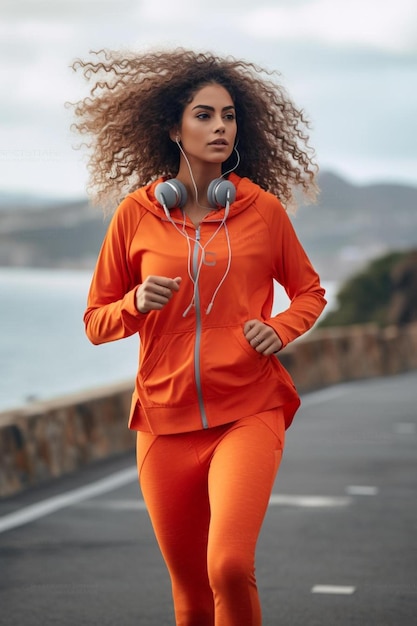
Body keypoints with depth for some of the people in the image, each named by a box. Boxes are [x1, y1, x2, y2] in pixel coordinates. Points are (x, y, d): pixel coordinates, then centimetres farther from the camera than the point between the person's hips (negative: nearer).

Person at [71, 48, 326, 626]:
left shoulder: (263, 209, 2)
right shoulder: (136, 212, 3)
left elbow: (310, 291, 17)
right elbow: (96, 322, 9)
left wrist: (281, 329, -4)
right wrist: (138, 303, -12)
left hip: (248, 412, -1)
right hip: (166, 421, 2)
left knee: (229, 568, -24)